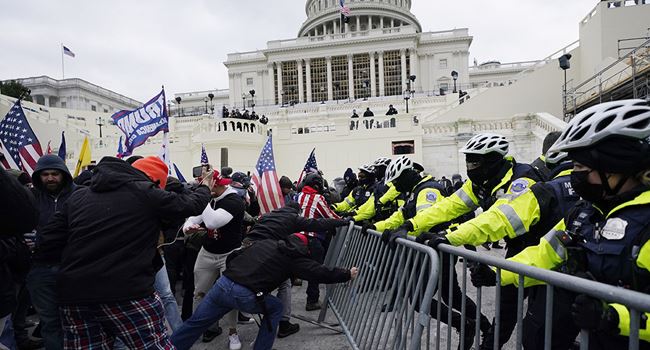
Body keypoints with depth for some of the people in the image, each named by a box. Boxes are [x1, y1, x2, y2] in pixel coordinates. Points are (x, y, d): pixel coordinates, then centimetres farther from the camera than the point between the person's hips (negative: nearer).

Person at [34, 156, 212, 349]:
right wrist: (205, 187, 29)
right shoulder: (145, 192, -3)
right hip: (127, 293, -6)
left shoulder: (78, 196, 13)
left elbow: (49, 241, 12)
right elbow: (190, 204, 8)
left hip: (74, 295, 6)